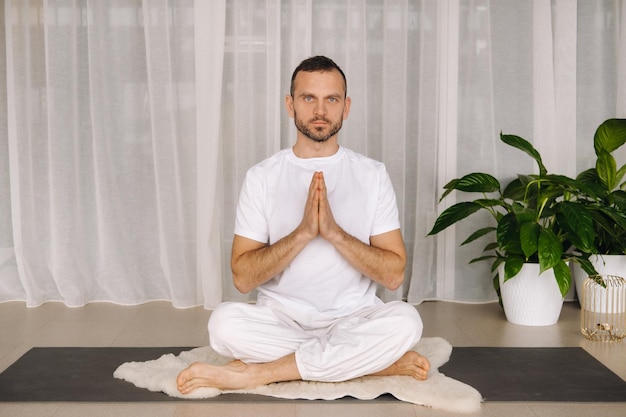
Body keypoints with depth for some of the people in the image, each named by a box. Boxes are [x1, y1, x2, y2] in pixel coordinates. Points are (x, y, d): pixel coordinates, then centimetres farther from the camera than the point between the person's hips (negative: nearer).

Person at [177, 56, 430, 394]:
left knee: (405, 321, -32)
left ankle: (255, 372, -23)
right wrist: (303, 232, -19)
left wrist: (334, 232, -18)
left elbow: (394, 274, -4)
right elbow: (243, 277, -6)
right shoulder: (262, 176, 1)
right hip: (280, 319, 0)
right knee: (225, 322, -31)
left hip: (353, 319, 1)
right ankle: (375, 361, -20)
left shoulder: (372, 175, 2)